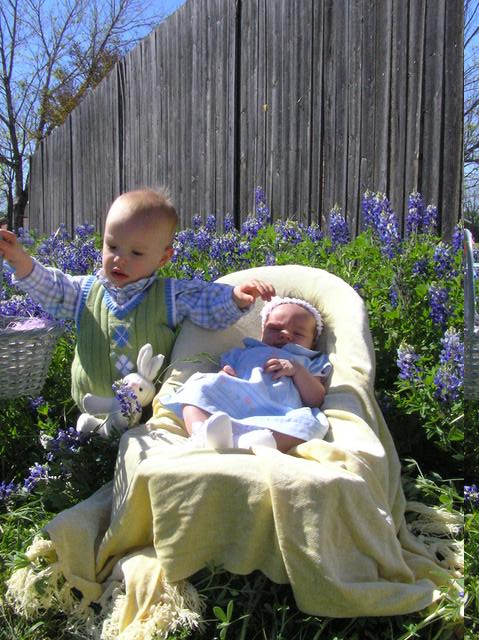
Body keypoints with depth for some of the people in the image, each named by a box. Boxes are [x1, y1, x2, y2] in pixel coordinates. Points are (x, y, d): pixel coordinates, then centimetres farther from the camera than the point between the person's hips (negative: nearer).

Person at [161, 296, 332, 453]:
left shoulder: (308, 363, 32)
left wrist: (297, 369, 3)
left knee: (309, 422, -31)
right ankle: (202, 433, -49)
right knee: (198, 387, -21)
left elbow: (316, 401, 15)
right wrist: (222, 376, 2)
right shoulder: (243, 354, 36)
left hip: (274, 419, -1)